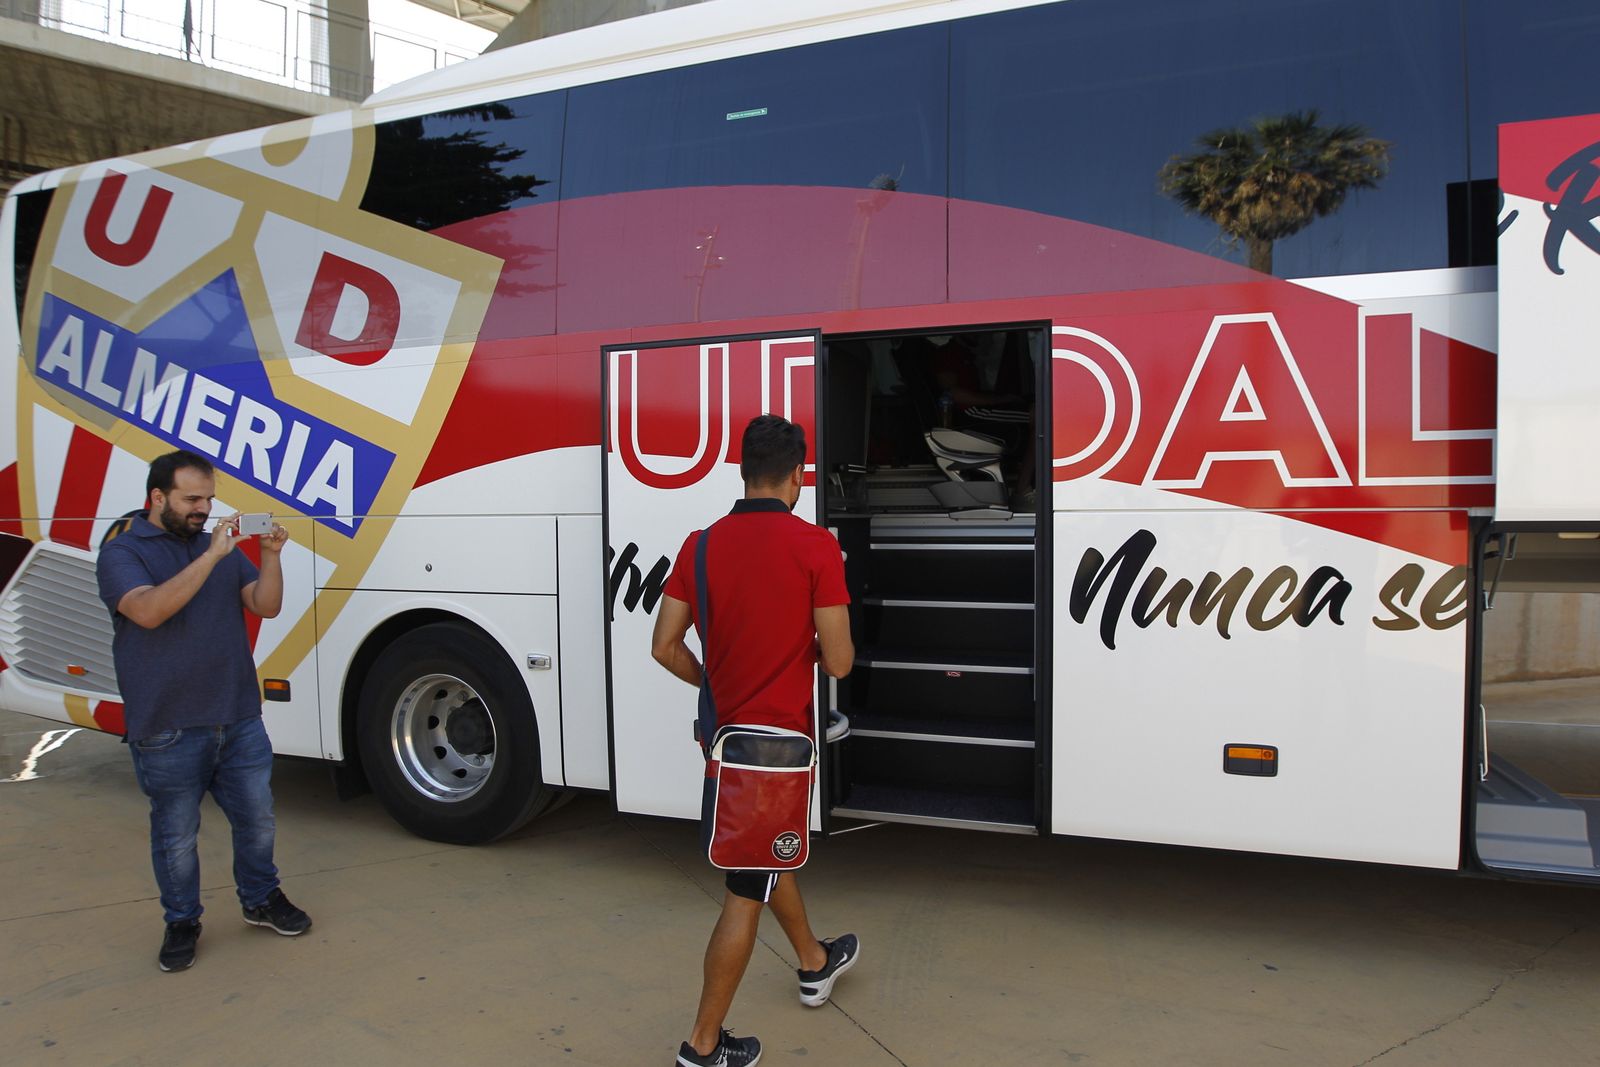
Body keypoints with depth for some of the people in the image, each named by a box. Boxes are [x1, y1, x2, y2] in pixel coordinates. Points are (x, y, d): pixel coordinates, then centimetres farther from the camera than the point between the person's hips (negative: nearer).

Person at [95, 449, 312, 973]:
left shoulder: (223, 546, 9)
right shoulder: (122, 552, -5)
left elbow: (265, 606, 3)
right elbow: (148, 610, -23)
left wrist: (271, 556, -13)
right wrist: (209, 557, -26)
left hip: (240, 719, 4)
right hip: (167, 732, -4)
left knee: (257, 820, 14)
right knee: (176, 835, 8)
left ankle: (261, 900, 33)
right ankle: (181, 922, 27)